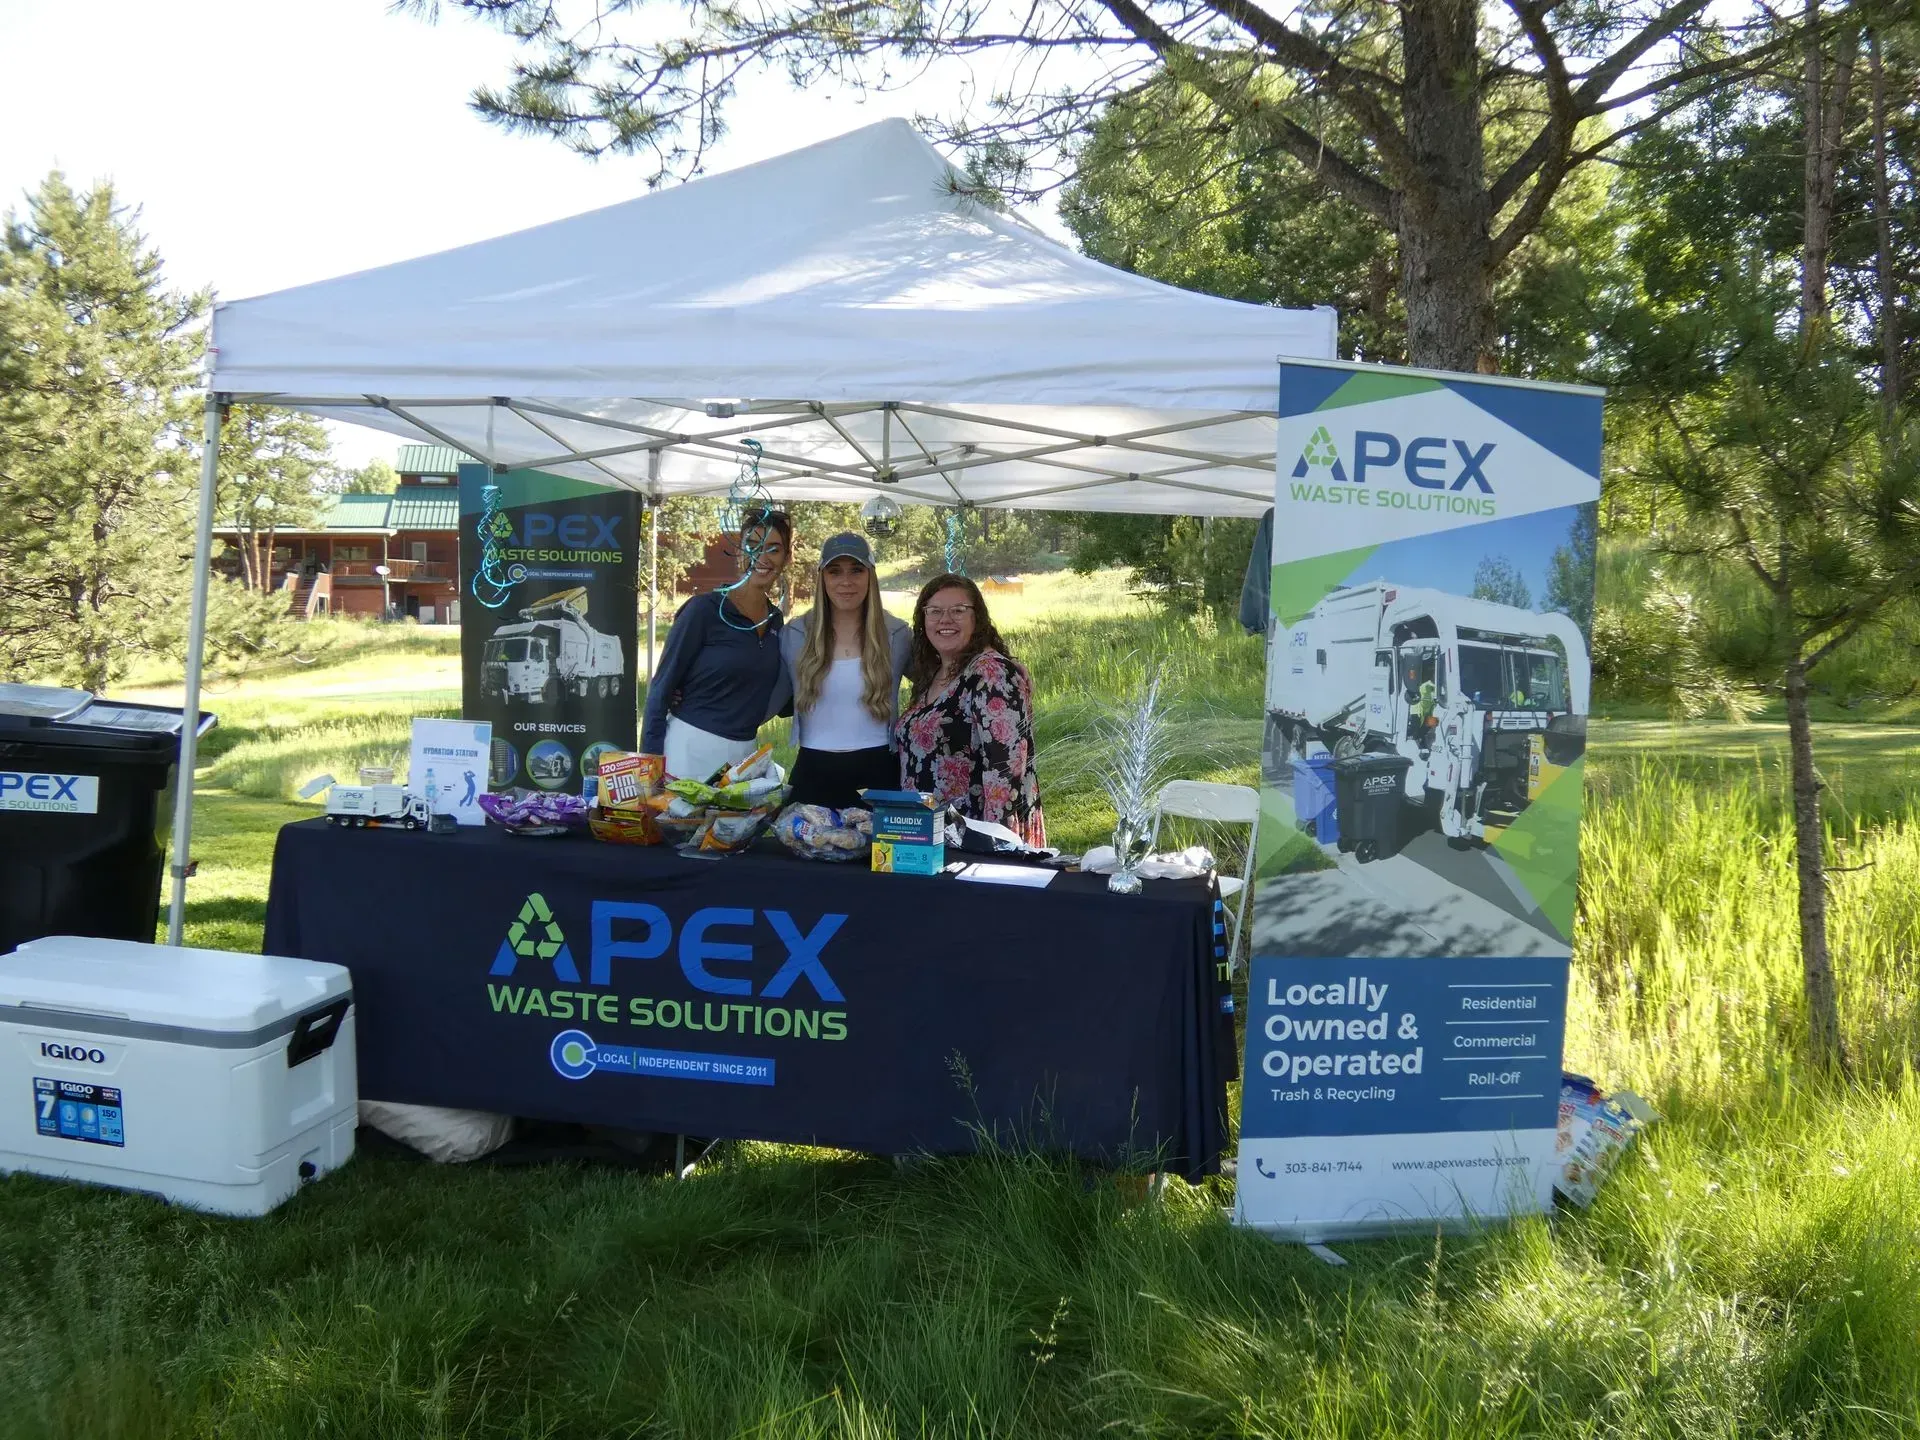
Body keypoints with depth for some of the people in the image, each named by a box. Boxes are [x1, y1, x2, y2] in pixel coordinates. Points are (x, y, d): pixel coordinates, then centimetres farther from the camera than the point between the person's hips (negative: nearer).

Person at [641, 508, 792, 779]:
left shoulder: (776, 620, 7)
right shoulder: (705, 609, -10)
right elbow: (662, 687, -9)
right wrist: (651, 761, -14)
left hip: (745, 754, 5)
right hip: (691, 747, -5)